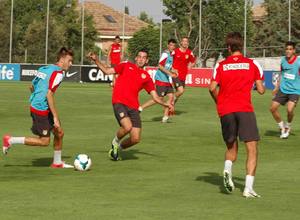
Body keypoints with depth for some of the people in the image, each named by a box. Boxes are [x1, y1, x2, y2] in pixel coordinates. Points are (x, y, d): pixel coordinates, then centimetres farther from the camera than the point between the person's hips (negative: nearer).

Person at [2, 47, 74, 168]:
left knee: (59, 133, 14)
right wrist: (55, 117, -22)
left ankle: (57, 162, 24)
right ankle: (10, 140, 1)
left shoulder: (44, 69, 13)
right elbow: (49, 94, -23)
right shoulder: (58, 73, -15)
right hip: (41, 109, -10)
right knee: (44, 141, -2)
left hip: (35, 105, 10)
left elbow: (31, 87, 20)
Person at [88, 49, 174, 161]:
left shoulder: (146, 77, 16)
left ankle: (118, 147, 25)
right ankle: (116, 141, 5)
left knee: (136, 139, -6)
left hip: (133, 107, 3)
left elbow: (154, 96, 13)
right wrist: (96, 60, 0)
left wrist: (165, 104, -3)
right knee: (127, 127, -29)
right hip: (119, 103, -3)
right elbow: (107, 71, 11)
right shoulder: (126, 66, 13)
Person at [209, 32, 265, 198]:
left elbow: (212, 88, -3)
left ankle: (227, 169, -8)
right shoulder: (252, 64, 4)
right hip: (245, 109, -3)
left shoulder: (220, 66, 6)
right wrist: (261, 86, 26)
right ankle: (248, 187, -13)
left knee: (231, 148, 21)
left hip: (225, 111, 3)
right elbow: (261, 90, 3)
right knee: (252, 149, -1)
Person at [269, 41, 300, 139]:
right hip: (283, 89, 5)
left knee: (290, 109, -23)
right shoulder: (283, 60, 2)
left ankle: (288, 126, 9)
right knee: (273, 108, -2)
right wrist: (277, 87, 21)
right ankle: (282, 127, 21)